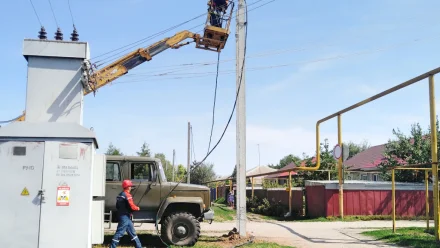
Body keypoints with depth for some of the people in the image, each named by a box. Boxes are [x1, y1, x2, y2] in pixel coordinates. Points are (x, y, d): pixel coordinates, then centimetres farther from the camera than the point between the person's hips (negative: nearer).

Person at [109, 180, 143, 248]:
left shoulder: (120, 195, 12)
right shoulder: (127, 195, -15)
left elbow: (117, 206, 16)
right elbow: (132, 206, -18)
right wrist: (138, 208, 0)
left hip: (121, 215, 10)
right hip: (125, 217, -10)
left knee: (132, 232, 14)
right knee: (120, 232, -7)